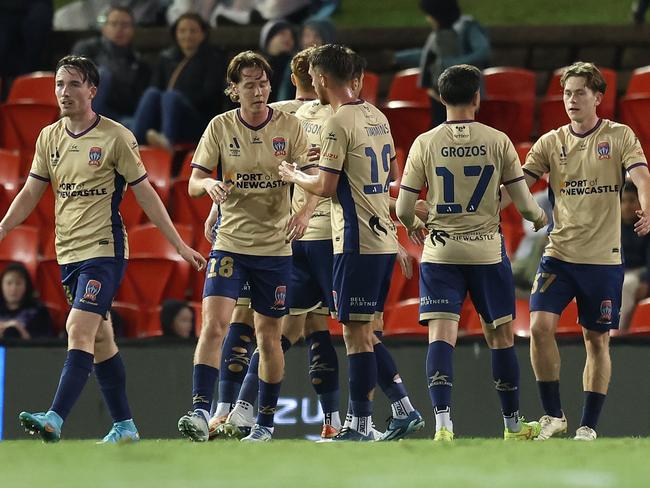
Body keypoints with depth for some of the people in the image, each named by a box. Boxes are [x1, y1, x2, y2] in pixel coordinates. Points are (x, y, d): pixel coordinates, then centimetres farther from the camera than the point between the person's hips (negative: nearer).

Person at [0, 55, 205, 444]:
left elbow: (145, 193, -2)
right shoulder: (49, 138, 9)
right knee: (100, 340, 10)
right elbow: (31, 193, 14)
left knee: (80, 332, -19)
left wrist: (179, 244, -2)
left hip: (104, 250, -6)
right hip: (69, 252, 6)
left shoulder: (116, 137, -7)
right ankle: (125, 427, 18)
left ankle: (55, 420, -30)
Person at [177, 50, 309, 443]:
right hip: (230, 244, 0)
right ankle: (201, 412, -21)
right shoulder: (220, 127, 0)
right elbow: (194, 183, -1)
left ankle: (265, 421, 20)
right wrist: (209, 184, -25)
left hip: (275, 246, 0)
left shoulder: (289, 126, -2)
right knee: (214, 322, -17)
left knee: (269, 336, 7)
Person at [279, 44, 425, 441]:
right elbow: (392, 174, 22)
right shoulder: (377, 117, 13)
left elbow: (326, 186, -15)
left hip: (357, 243, -9)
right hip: (384, 239, 9)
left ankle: (361, 427, -2)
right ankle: (405, 409, 13)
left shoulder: (339, 123, -14)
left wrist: (294, 176, 3)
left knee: (357, 333, -4)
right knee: (365, 331, 16)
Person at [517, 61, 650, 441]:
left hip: (603, 257, -2)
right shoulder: (551, 143, 6)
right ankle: (553, 416, -1)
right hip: (559, 254, 2)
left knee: (597, 339, 3)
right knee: (540, 326, -14)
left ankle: (589, 426, 12)